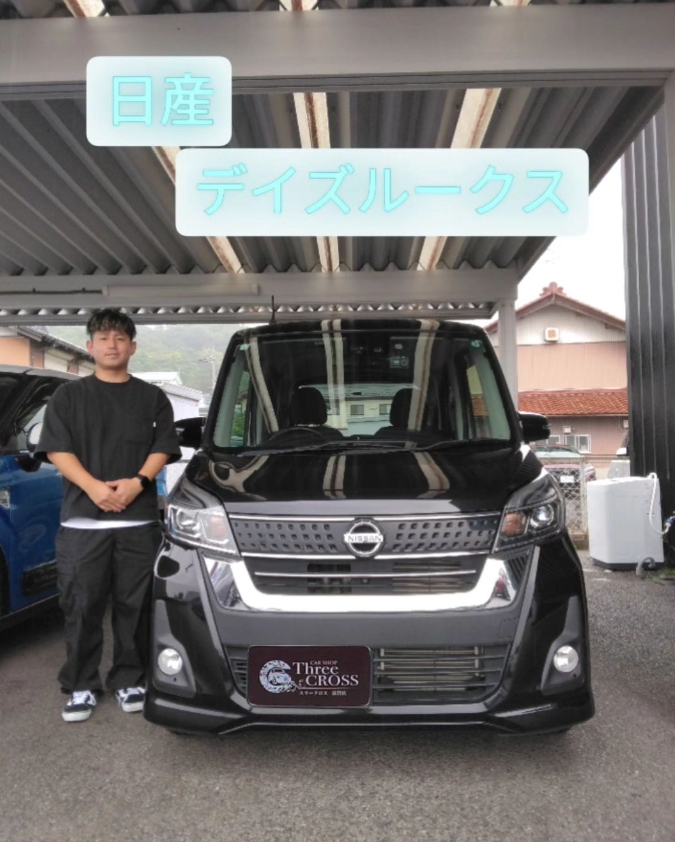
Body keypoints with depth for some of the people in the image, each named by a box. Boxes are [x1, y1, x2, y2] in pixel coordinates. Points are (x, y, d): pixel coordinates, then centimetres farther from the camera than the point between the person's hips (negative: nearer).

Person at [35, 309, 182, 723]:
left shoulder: (152, 398, 13)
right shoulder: (68, 396, 10)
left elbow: (162, 448, 5)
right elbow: (57, 449, 0)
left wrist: (138, 481, -14)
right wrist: (94, 486, -15)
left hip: (139, 520, 1)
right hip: (81, 519, 0)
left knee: (134, 606, 5)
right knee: (82, 608, 4)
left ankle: (130, 681, 19)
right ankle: (81, 687, 17)